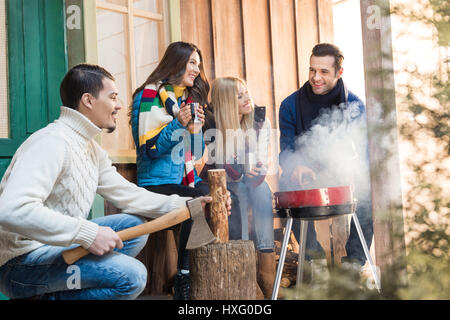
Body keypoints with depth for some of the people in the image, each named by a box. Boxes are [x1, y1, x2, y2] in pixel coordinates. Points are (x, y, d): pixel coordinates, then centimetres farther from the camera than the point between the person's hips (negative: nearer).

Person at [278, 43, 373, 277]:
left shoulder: (354, 105, -4)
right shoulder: (290, 105, -4)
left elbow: (362, 153, -10)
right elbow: (286, 152, -6)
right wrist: (297, 168, -31)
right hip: (307, 179, 0)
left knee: (369, 189, -29)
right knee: (287, 183, -31)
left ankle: (354, 259, -9)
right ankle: (314, 255, -12)